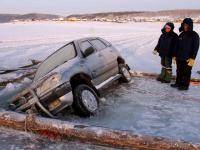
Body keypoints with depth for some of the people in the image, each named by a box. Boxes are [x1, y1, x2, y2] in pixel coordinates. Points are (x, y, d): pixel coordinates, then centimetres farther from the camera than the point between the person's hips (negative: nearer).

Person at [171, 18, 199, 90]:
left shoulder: (194, 35, -7)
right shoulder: (182, 34, 10)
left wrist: (192, 58, -16)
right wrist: (175, 55, 12)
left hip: (187, 58, -6)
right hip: (179, 57, 6)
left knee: (186, 72, 4)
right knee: (179, 71, 14)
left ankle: (185, 85, 13)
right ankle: (178, 83, 27)